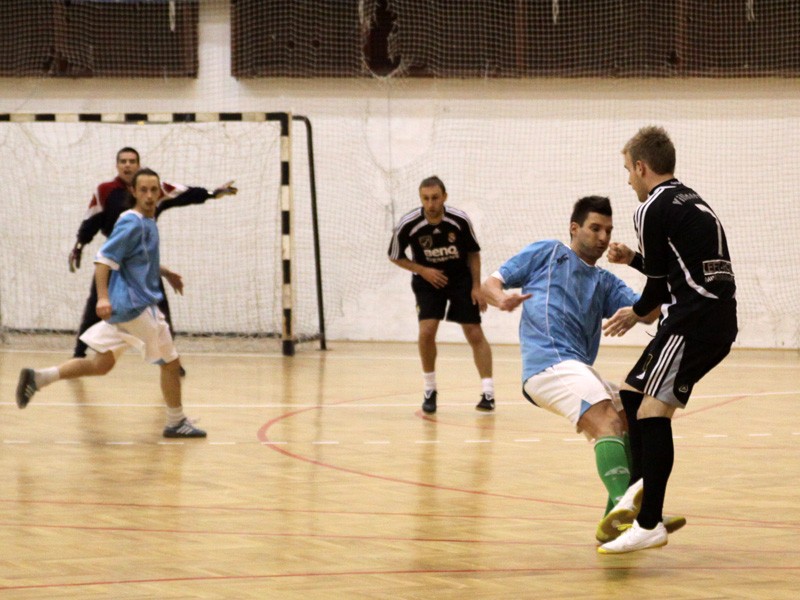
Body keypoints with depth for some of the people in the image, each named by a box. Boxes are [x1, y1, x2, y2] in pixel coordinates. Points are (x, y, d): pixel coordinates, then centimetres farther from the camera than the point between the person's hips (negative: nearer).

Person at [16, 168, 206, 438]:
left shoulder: (148, 223, 14)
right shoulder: (132, 223, -14)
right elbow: (104, 259, -21)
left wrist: (165, 273, 26)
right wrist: (103, 297, -31)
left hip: (123, 307, 9)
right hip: (136, 305, -9)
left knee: (100, 364, 8)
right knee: (171, 362, 3)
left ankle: (38, 378, 0)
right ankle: (176, 423, 16)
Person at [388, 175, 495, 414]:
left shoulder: (460, 220, -19)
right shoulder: (407, 225, -20)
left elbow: (473, 253, -3)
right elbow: (395, 257, -4)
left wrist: (476, 286, -7)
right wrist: (423, 270, -16)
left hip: (461, 278, 0)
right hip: (428, 279, 0)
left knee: (475, 334, -5)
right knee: (426, 332, -16)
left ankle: (488, 393, 1)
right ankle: (430, 391, 0)